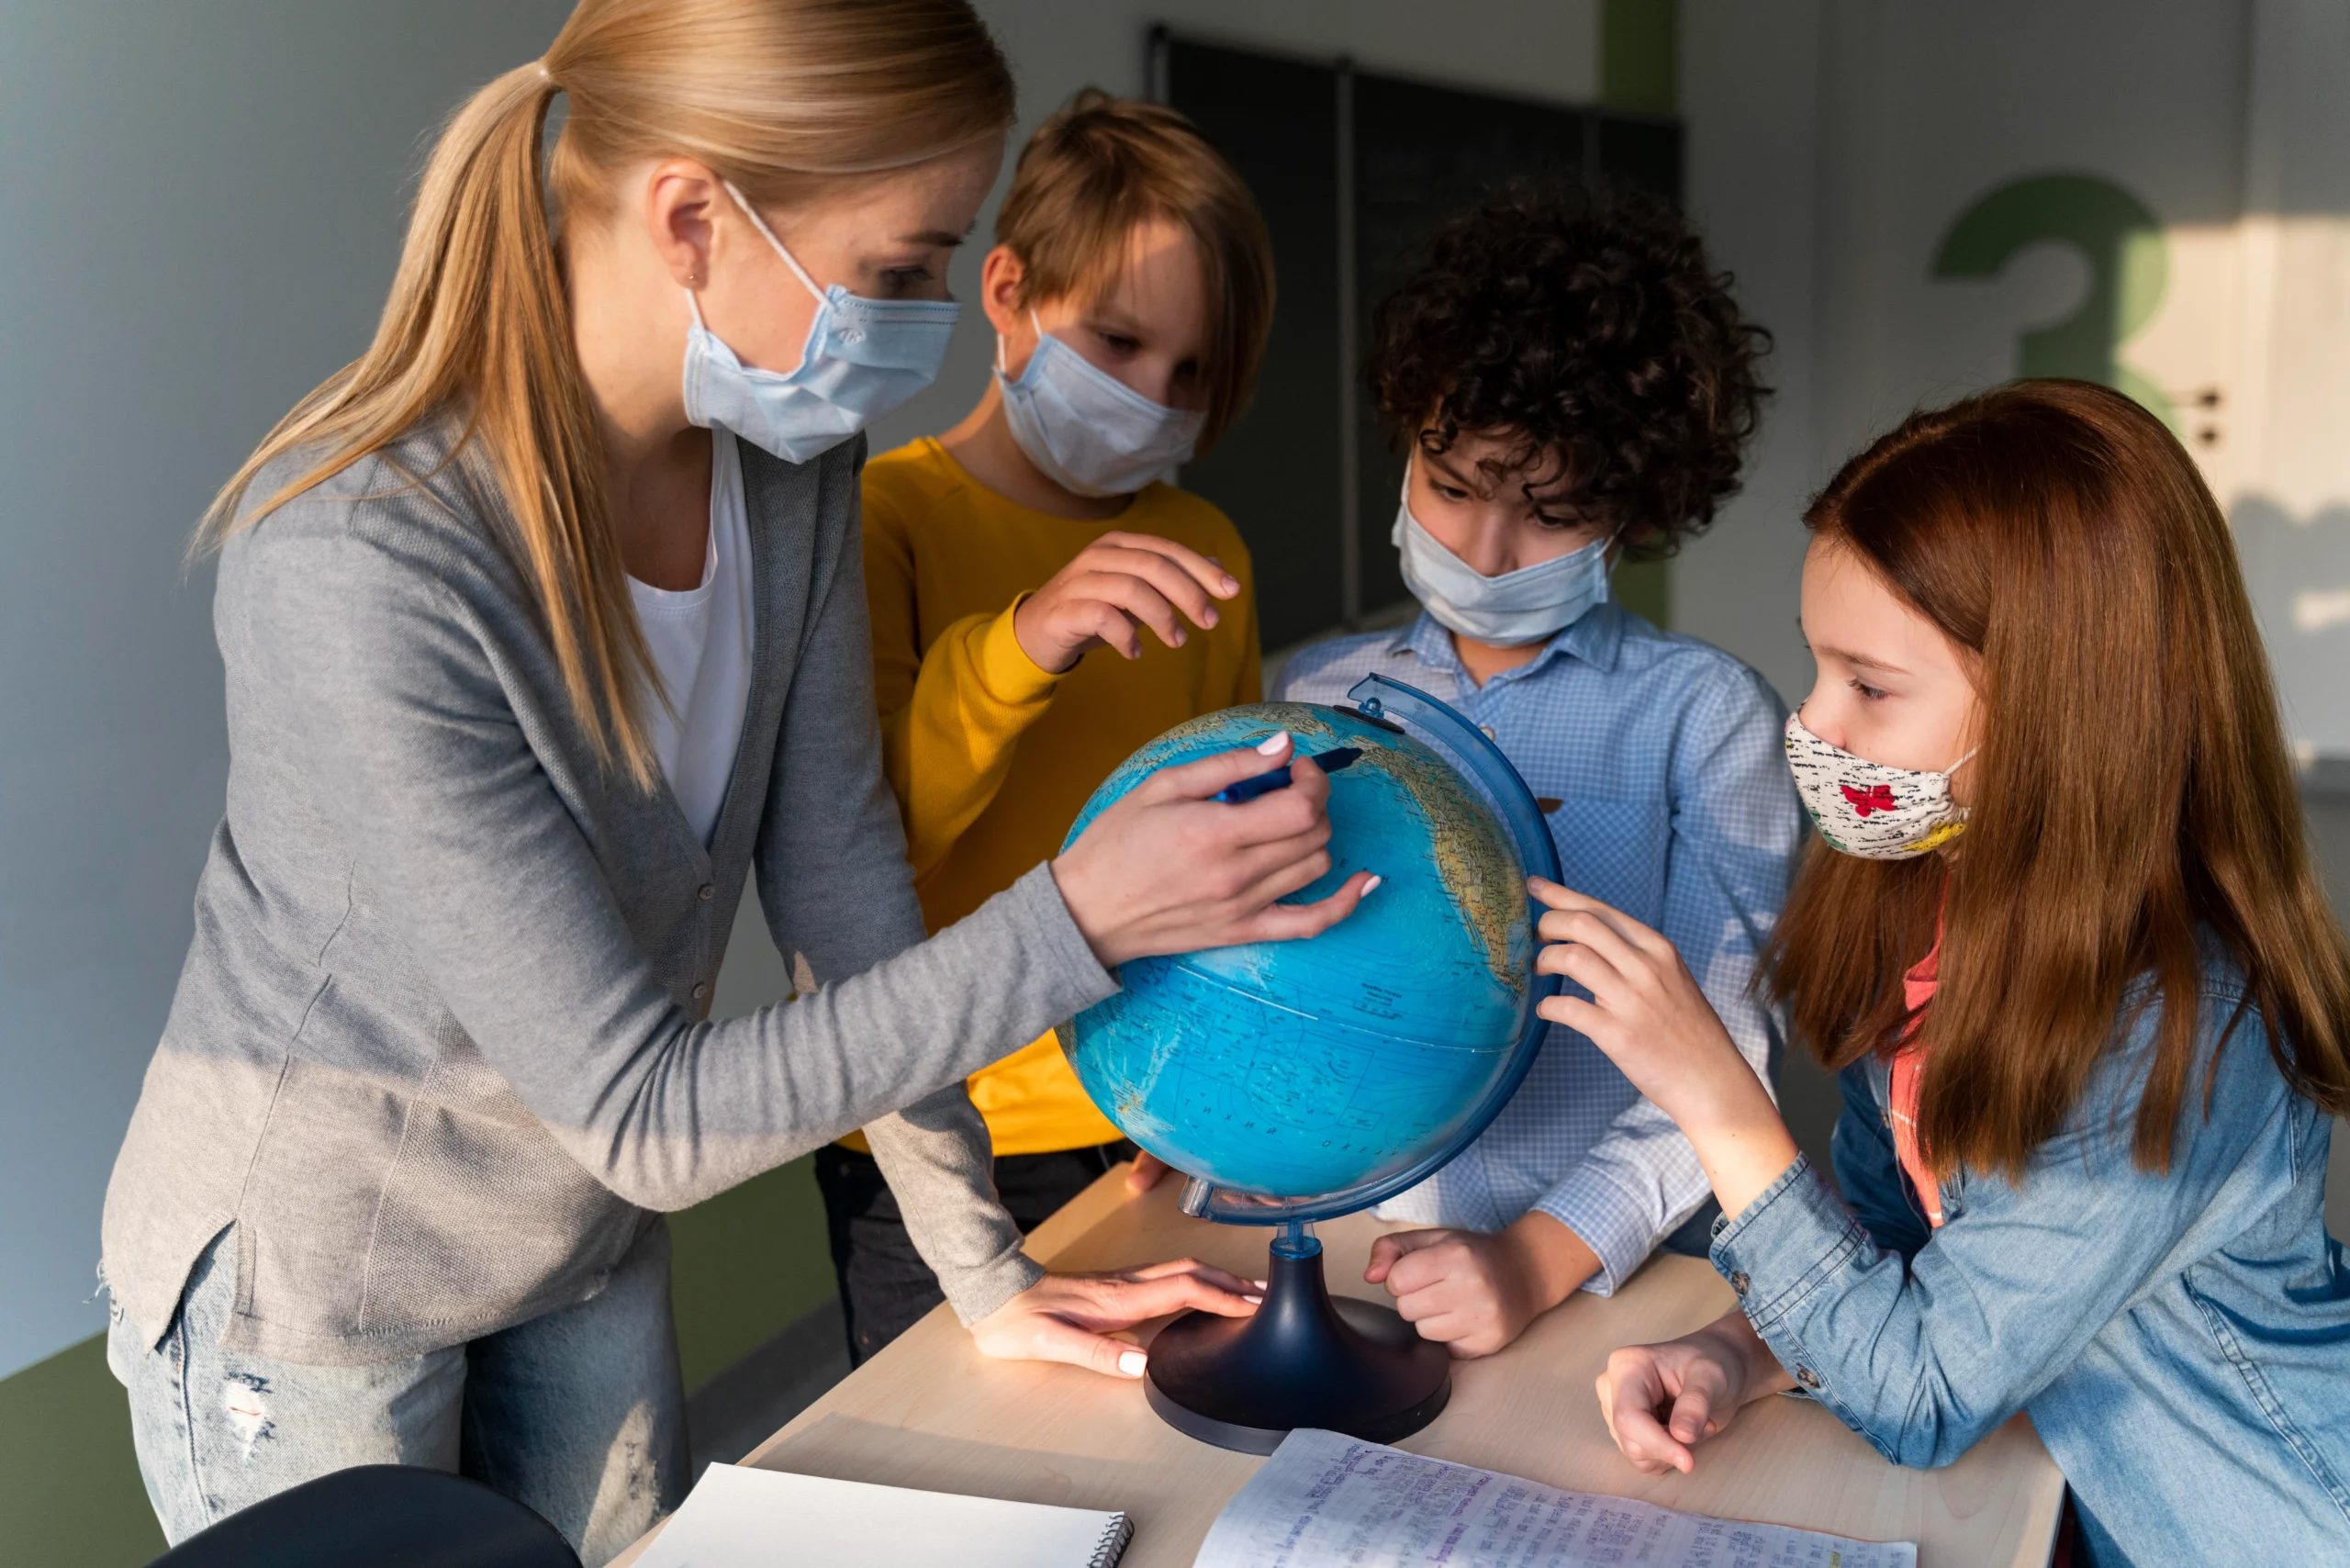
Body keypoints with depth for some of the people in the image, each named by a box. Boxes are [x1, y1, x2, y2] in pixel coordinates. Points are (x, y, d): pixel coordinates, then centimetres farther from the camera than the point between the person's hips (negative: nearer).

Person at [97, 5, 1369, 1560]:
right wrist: (1077, 919, -35)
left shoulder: (789, 451, -13)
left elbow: (836, 855, -6)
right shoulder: (356, 571, -35)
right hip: (310, 1284, -5)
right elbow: (649, 1114, -31)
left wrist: (987, 1272, -4)